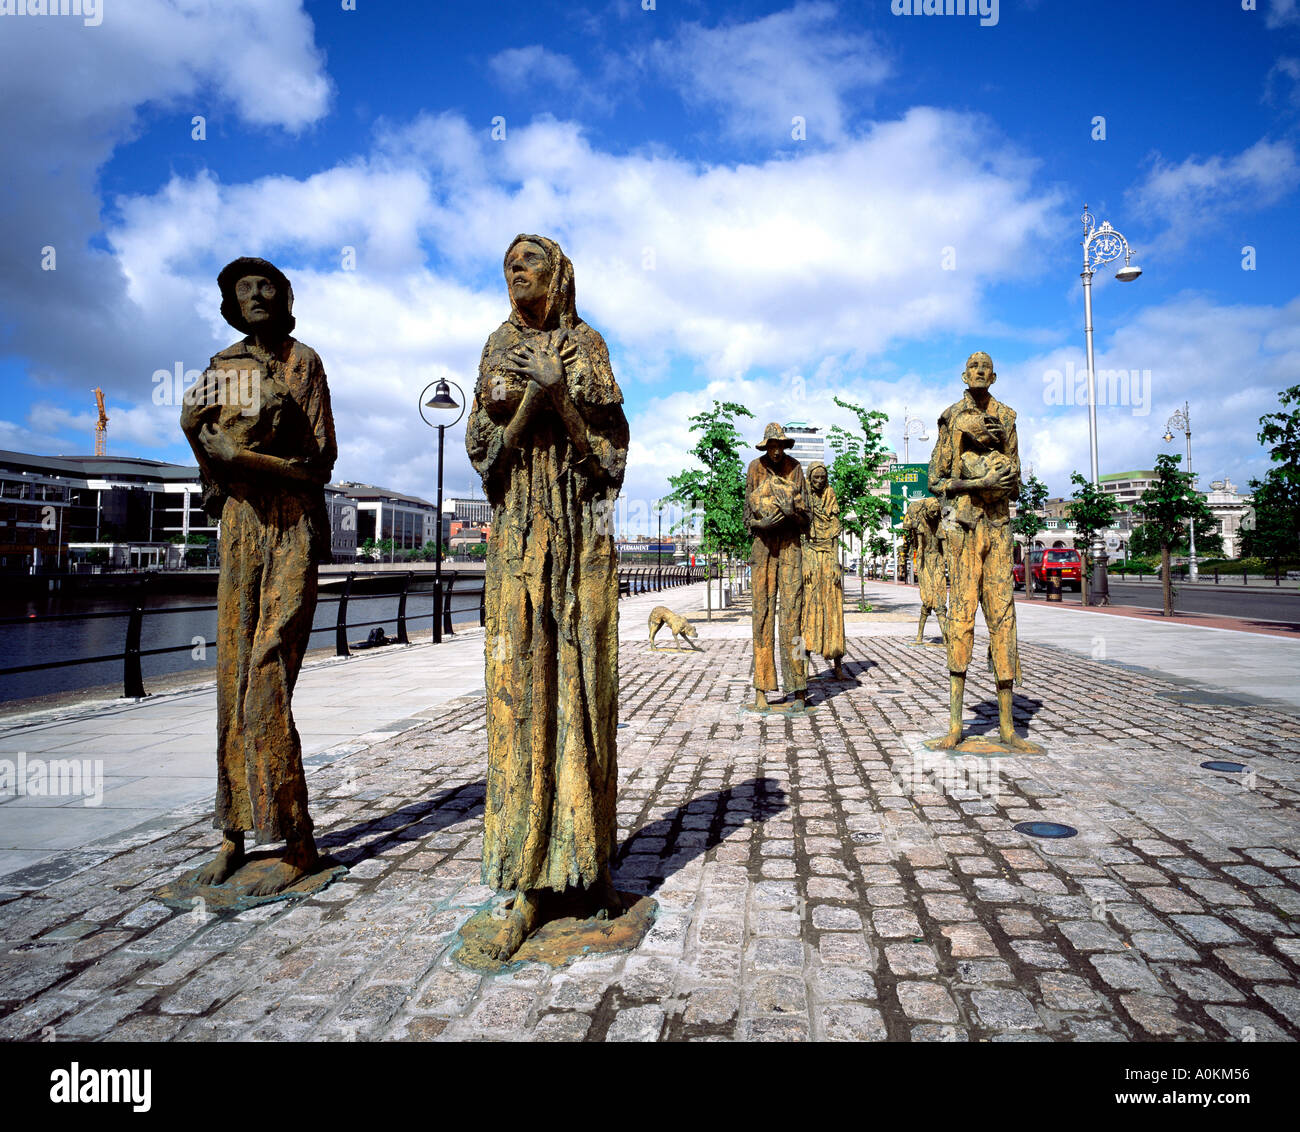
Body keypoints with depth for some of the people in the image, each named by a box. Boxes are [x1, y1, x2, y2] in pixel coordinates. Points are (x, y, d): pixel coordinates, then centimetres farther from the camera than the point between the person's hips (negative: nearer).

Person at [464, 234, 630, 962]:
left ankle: (594, 860, 14)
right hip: (518, 532, 2)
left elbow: (612, 444, 0)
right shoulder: (499, 348, 15)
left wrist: (561, 391, -14)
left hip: (580, 530, -1)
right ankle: (527, 888, 2)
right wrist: (519, 402, -12)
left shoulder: (584, 345, 8)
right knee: (520, 688, -4)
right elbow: (482, 448, 7)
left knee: (584, 684, -1)